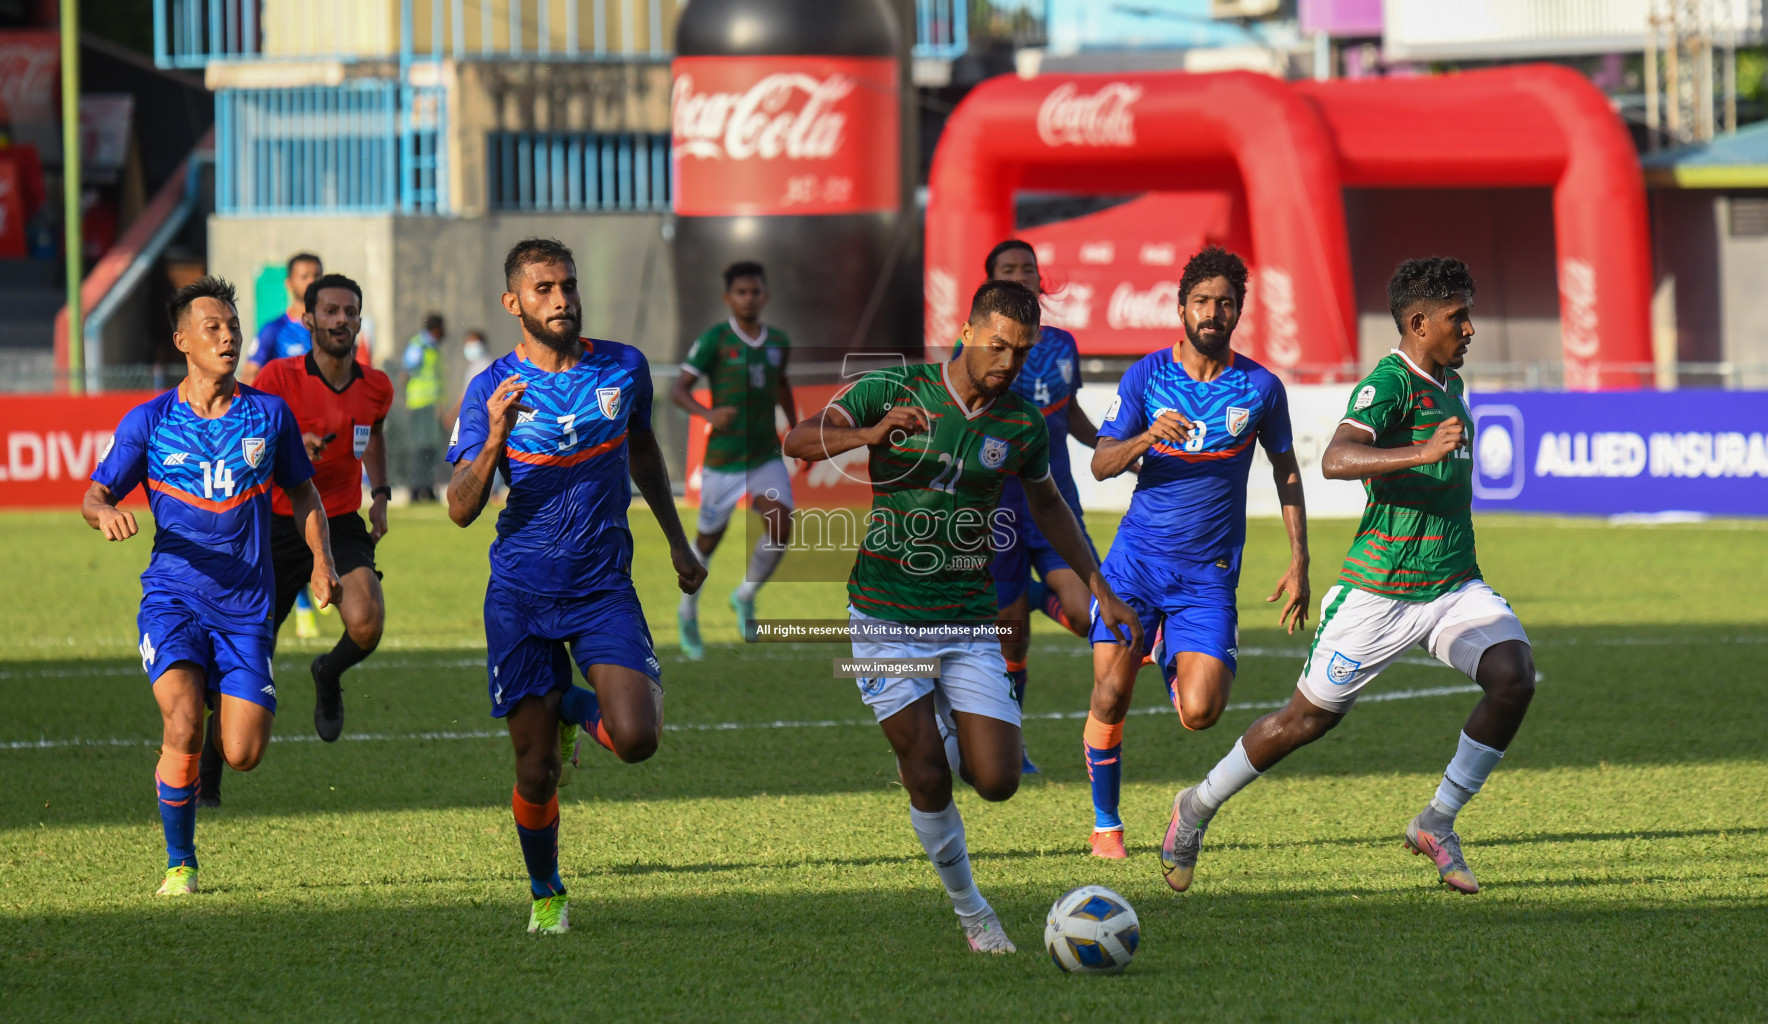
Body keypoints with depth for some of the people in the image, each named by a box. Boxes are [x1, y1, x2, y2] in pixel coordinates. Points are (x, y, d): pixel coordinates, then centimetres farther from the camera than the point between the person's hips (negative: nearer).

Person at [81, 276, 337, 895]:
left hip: (245, 606, 2)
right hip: (172, 597, -2)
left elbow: (302, 492, 18)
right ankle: (179, 863, -6)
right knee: (183, 726, -24)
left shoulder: (269, 414, 5)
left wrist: (321, 562, 5)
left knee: (242, 755, -7)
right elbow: (94, 495, 4)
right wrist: (104, 513, -20)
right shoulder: (149, 422, 1)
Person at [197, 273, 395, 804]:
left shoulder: (376, 387, 0)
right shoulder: (279, 377, -13)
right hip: (278, 525, -2)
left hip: (342, 525, 3)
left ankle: (329, 675, 12)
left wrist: (380, 494, 12)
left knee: (367, 625, -25)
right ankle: (205, 777, 14)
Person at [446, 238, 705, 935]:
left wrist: (677, 541, 21)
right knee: (536, 771, 0)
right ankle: (545, 894, 26)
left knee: (635, 739, -19)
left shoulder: (624, 369, 2)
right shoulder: (493, 391, -5)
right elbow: (461, 511, -10)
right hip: (521, 596, -1)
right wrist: (494, 442, -27)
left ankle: (578, 709, 16)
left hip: (604, 589, 1)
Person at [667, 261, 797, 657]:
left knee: (781, 527, -16)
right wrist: (708, 414, -31)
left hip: (766, 457, 3)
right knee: (708, 539, 7)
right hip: (723, 457, -3)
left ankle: (745, 597, 10)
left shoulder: (778, 341, 5)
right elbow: (678, 390, -13)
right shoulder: (714, 340, -11)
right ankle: (688, 614, 33)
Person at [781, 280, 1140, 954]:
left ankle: (945, 734, 27)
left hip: (969, 624, 3)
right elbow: (798, 442, -12)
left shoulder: (1022, 426, 3)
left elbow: (1047, 505, 21)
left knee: (997, 781, -7)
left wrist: (1100, 590, 19)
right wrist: (870, 434, -31)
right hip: (886, 620, -3)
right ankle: (970, 910, 12)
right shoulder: (894, 391, -6)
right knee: (929, 782, -8)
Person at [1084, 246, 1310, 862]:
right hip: (1137, 559, 0)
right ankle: (1106, 824, 11)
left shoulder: (1261, 388, 0)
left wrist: (1299, 562, 6)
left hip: (1209, 573, 0)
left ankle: (1175, 658, 25)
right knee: (1110, 695, -10)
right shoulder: (1147, 376, -1)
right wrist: (1147, 438, -23)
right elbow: (1101, 463, -2)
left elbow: (1285, 470, 11)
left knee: (1199, 714, -13)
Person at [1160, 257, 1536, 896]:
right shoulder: (1388, 383, -17)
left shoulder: (1450, 384, 12)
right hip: (1380, 594, -7)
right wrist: (1424, 453, -44)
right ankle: (1199, 808, 26)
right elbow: (1336, 460, -34)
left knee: (1513, 674, -17)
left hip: (1453, 586, 7)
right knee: (1310, 717, 3)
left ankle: (1437, 825, -4)